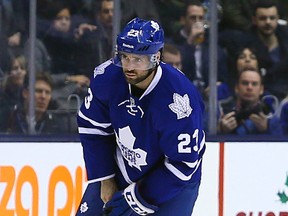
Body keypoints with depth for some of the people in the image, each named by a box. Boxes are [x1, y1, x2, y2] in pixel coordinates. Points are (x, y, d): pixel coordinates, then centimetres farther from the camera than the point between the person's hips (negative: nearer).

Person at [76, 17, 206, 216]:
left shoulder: (179, 99, -33)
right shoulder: (108, 77, -20)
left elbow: (182, 165, -26)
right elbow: (93, 127, -4)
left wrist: (138, 197, -23)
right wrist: (105, 180, -5)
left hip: (173, 183, -5)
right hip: (121, 172, 5)